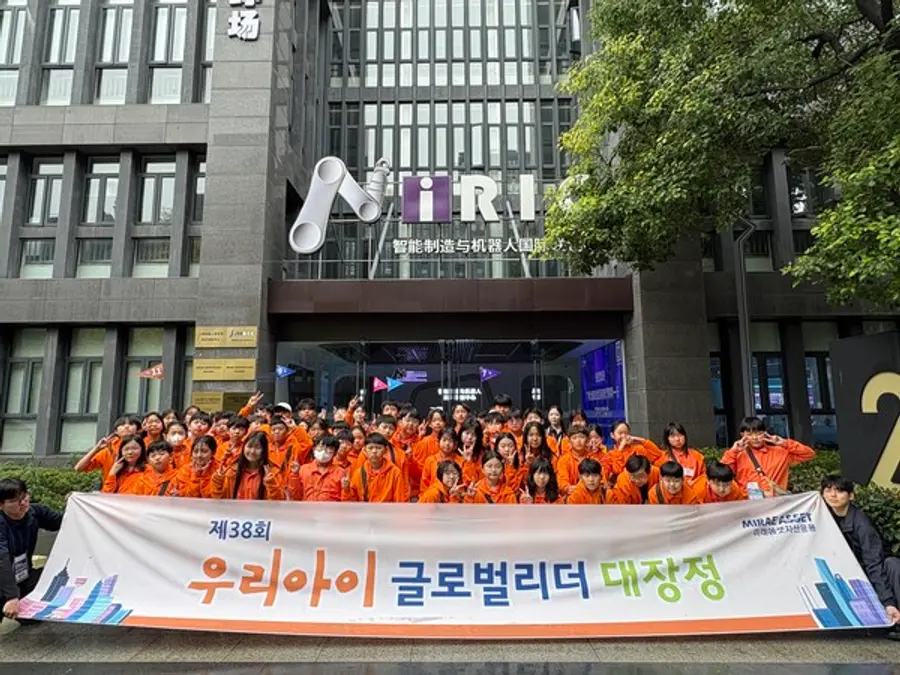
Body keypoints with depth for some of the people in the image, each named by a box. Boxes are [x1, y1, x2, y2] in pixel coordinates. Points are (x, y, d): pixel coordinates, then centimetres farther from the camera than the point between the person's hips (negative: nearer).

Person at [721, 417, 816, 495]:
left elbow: (809, 454, 14)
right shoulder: (738, 455, 9)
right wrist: (732, 451, -4)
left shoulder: (779, 451, 15)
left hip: (777, 498, 2)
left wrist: (785, 443, 7)